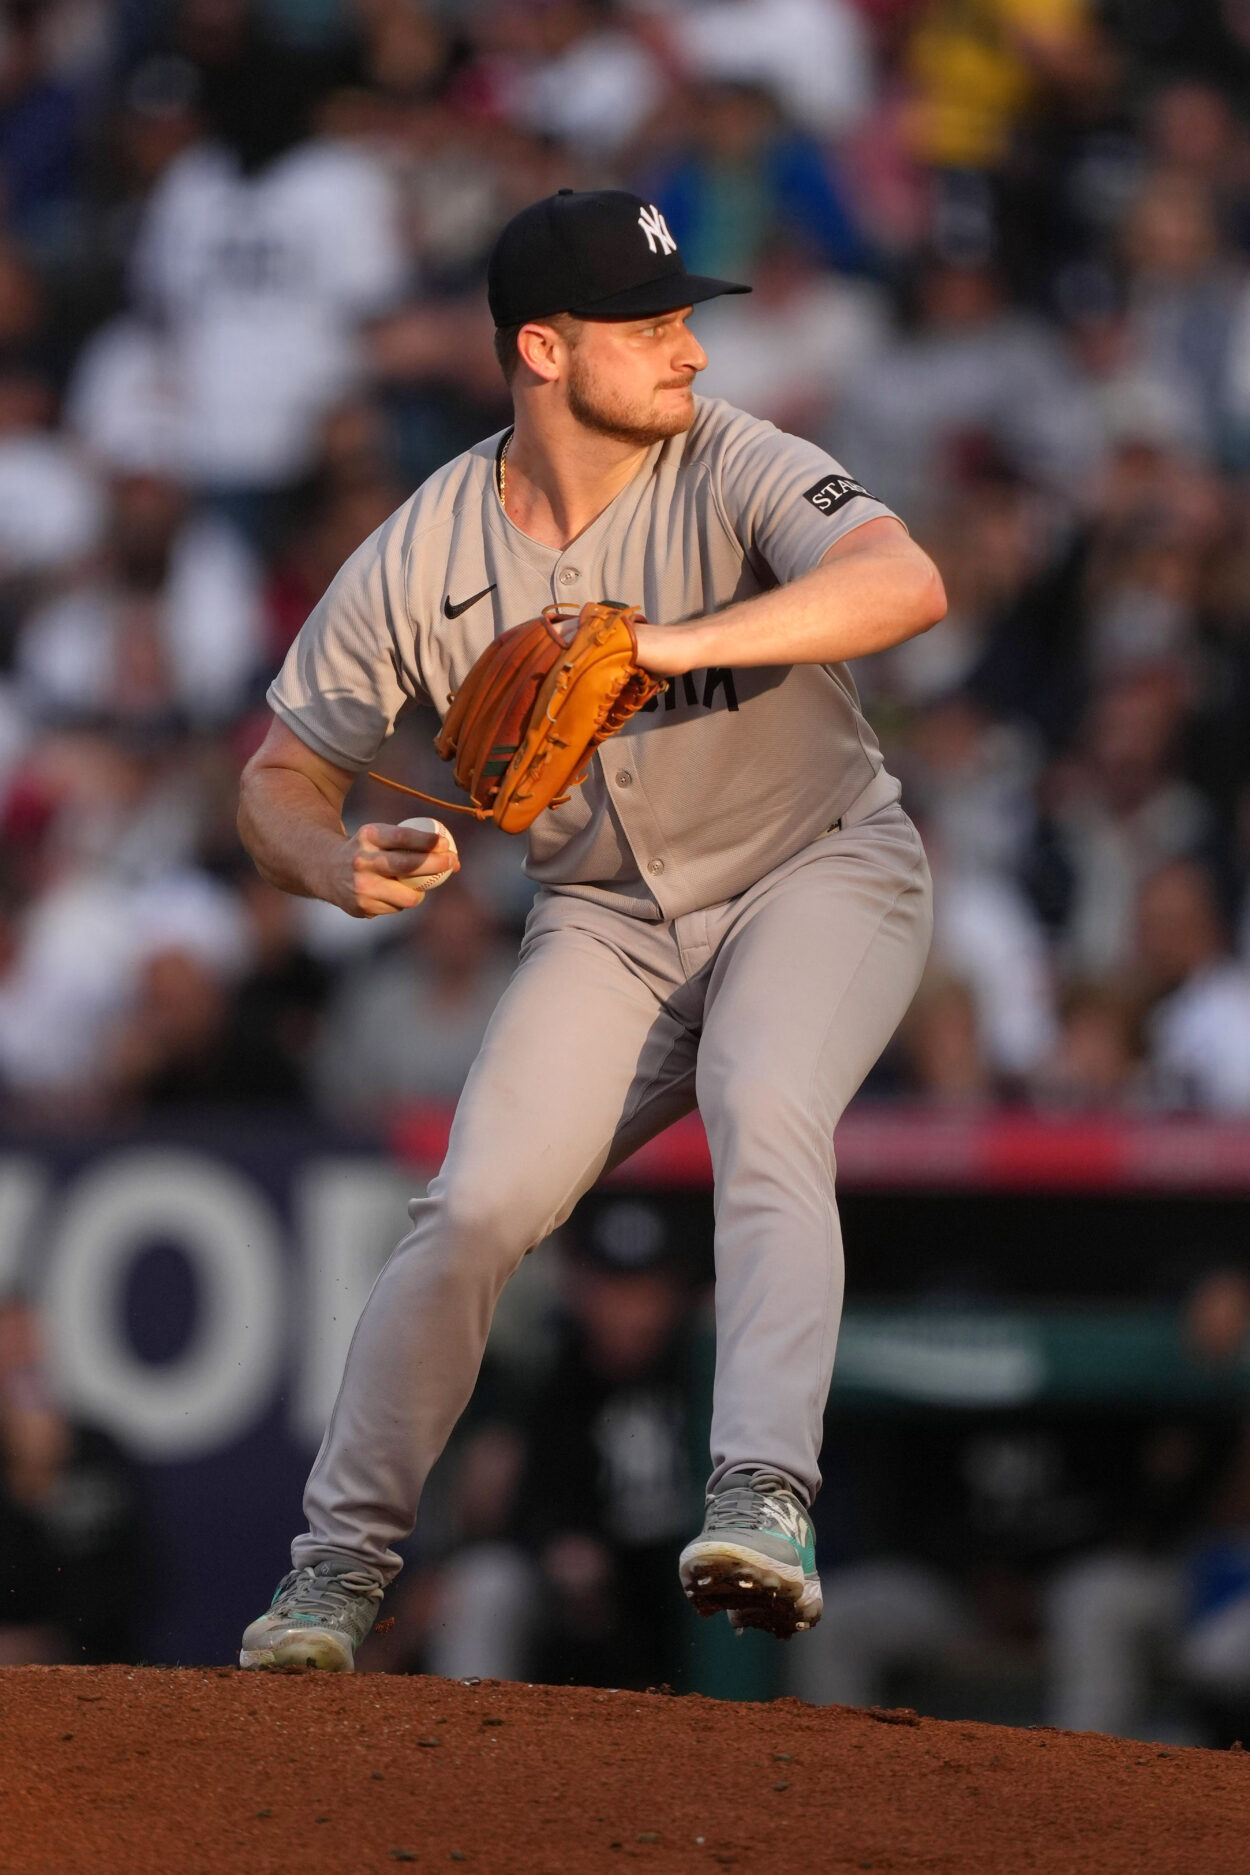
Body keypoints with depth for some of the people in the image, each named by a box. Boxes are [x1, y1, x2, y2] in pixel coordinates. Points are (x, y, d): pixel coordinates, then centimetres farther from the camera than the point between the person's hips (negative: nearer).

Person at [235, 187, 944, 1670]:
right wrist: (342, 864, -27)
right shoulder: (420, 560, -12)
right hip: (608, 922, 2)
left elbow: (905, 583, -38)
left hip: (819, 871, -2)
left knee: (763, 1108, -32)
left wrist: (675, 644, -49)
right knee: (474, 1206, -13)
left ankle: (762, 1496, -38)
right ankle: (341, 1559, 4)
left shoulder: (729, 469, -19)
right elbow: (281, 776, -3)